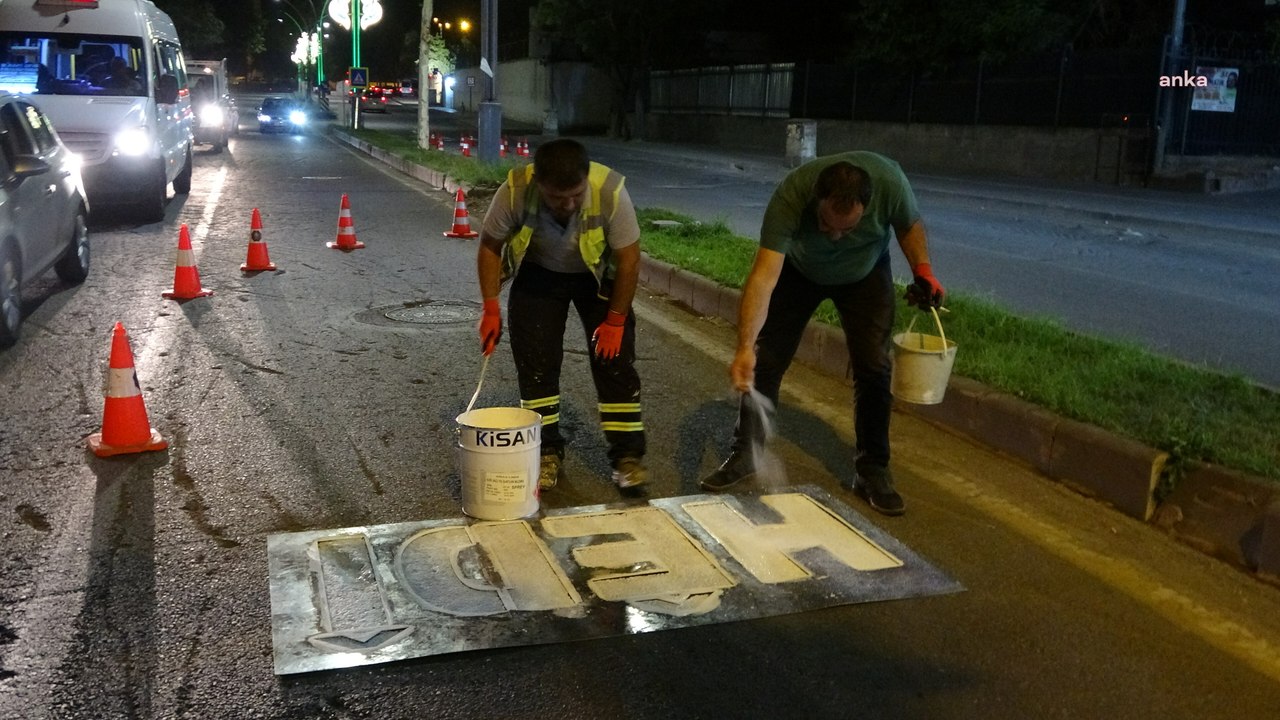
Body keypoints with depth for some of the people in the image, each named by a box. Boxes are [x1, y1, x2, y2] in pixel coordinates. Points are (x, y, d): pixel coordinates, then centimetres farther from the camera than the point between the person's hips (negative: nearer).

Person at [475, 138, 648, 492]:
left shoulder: (610, 191, -34)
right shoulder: (515, 190, -31)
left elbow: (629, 259, -21)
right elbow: (490, 246, -13)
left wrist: (616, 320, -16)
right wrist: (491, 309, -15)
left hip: (599, 275, -1)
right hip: (538, 274, 1)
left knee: (614, 358, -7)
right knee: (535, 363, -2)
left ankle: (628, 455, 1)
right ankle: (547, 454, 11)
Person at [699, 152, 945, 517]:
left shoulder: (889, 182, -35)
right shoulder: (791, 195, -40)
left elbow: (909, 225, -10)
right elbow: (764, 276, -46)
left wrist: (923, 271, -24)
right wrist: (744, 347, -54)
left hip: (865, 274, 1)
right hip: (798, 269, -1)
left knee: (874, 368, -7)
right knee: (765, 360, -2)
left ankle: (872, 471, 7)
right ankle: (744, 453, 16)